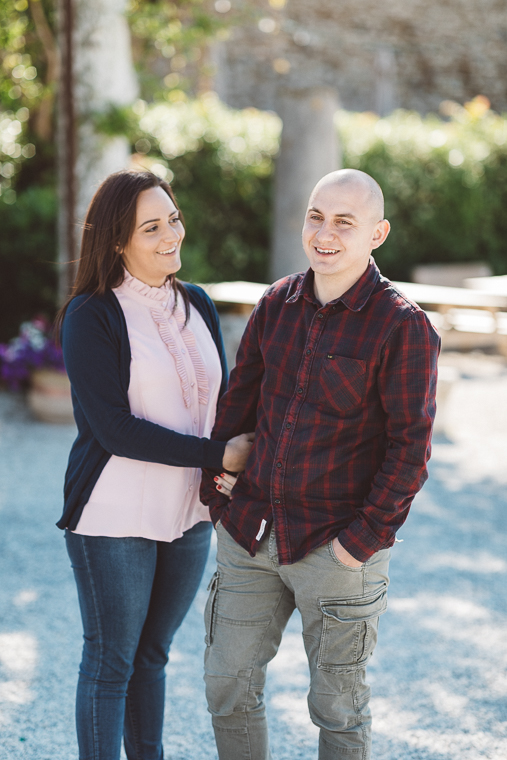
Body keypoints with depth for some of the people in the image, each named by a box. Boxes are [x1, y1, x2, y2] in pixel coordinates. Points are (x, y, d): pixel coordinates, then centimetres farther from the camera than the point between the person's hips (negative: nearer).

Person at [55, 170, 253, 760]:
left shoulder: (197, 305, 8)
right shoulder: (91, 317, -12)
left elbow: (221, 399, 12)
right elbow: (115, 428, -17)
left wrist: (235, 469, -9)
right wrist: (217, 456, -19)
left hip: (189, 513, 6)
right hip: (115, 519, -6)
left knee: (152, 654, 18)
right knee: (110, 664, 4)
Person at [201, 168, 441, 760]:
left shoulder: (403, 326, -11)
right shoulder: (277, 304, 5)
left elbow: (410, 446, -12)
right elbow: (239, 399, 12)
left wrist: (362, 538, -15)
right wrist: (215, 489, 6)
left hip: (338, 547, -5)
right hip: (249, 533, 5)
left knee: (338, 708, 9)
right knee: (228, 687, 12)